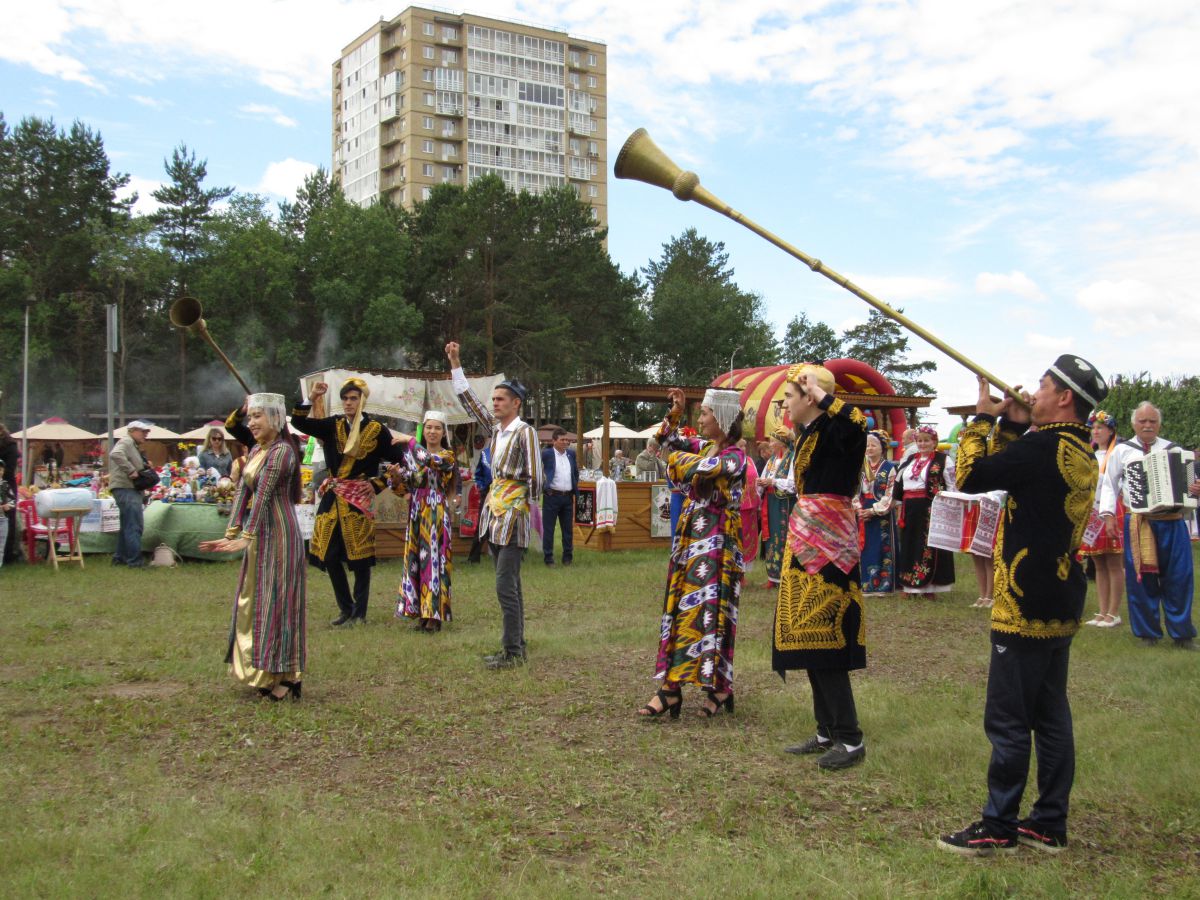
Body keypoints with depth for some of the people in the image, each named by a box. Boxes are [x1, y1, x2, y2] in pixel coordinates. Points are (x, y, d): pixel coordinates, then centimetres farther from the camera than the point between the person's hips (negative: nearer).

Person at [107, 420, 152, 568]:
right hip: (125, 488, -11)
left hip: (130, 489, 11)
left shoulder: (133, 445, 23)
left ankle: (120, 558, 26)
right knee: (134, 527, -13)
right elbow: (116, 454, -29)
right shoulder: (126, 442, -10)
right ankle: (135, 561, -14)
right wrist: (131, 470, -27)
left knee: (127, 526, 18)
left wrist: (144, 466, 13)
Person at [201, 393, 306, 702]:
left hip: (278, 532, -9)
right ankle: (263, 674, 24)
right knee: (253, 598, 13)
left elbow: (263, 494, -22)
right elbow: (243, 491, 4)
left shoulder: (282, 451, -15)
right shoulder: (256, 450, 11)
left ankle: (284, 677, 1)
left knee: (275, 598, -6)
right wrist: (231, 533, -5)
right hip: (258, 534, 9)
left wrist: (246, 537, -27)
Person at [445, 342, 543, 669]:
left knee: (505, 586, -10)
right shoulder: (495, 428, 11)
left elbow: (535, 476, -13)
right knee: (510, 584, 13)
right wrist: (454, 362, 16)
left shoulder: (525, 432, -11)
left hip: (513, 514, -8)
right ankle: (516, 644, 20)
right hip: (494, 511, 8)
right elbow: (468, 399, 16)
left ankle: (513, 652, -5)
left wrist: (527, 503, -3)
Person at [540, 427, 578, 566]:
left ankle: (567, 557, 19)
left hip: (568, 497, 5)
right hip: (552, 496, -5)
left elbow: (576, 472, 23)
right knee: (548, 529, 1)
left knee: (568, 528, 10)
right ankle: (548, 558, 8)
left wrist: (575, 487, 15)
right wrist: (542, 487, -6)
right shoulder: (546, 454, -6)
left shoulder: (571, 454, 11)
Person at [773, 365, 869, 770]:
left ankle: (851, 740, 3)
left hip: (827, 547, -10)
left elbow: (857, 425, -38)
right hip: (805, 543, 10)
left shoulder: (832, 431, -13)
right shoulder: (808, 434, 14)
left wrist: (821, 393, -27)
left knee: (823, 642, -7)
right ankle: (827, 732, 21)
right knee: (810, 642, 12)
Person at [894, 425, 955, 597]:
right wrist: (899, 503, 19)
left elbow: (952, 485, -5)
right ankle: (909, 584, 16)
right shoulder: (910, 460, 16)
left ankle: (929, 585, 1)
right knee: (909, 545, 9)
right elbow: (899, 484, 23)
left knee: (929, 546, -5)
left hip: (931, 508, -6)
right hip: (910, 509, 6)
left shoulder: (943, 460, -2)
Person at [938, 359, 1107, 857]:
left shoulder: (1045, 447, -19)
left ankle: (998, 826, 9)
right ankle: (1049, 824, 22)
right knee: (1051, 716, 14)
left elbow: (971, 476, -16)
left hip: (1025, 607, -10)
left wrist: (983, 417, -5)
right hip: (1059, 607, 10)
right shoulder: (1081, 454, 11)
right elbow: (1011, 473, 19)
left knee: (1008, 721, 0)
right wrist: (1011, 426, 9)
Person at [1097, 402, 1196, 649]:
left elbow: (1189, 480, 16)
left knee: (1178, 578, 2)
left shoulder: (1173, 450, 12)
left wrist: (1195, 490, -8)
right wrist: (1108, 515, -2)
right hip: (1138, 524, -1)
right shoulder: (1122, 450, 8)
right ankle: (1148, 632, 15)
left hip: (1172, 521, 1)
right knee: (1141, 578, 2)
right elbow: (1109, 485, 9)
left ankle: (1182, 634, 14)